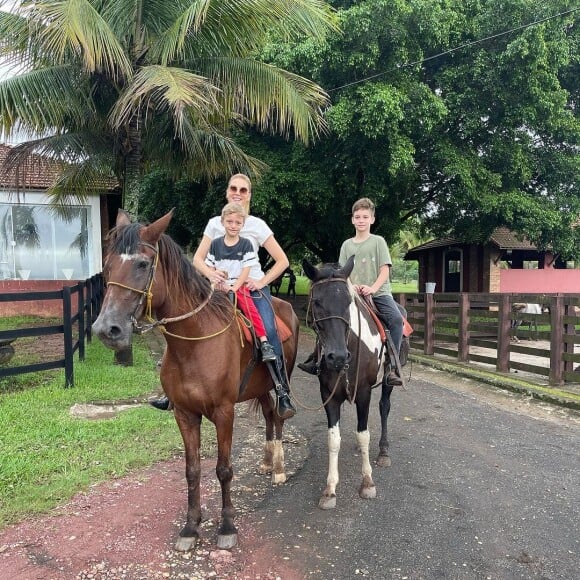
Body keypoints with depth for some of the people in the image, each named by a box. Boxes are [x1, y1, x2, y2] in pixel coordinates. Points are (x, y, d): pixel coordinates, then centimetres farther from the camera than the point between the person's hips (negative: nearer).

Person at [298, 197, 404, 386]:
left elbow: (385, 270, -2)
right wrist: (351, 285, -11)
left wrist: (373, 288, -18)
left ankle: (392, 367, -28)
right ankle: (317, 356, 6)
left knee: (396, 318, -29)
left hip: (379, 292, -3)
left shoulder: (378, 241, 4)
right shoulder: (347, 245, 13)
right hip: (354, 294, 4)